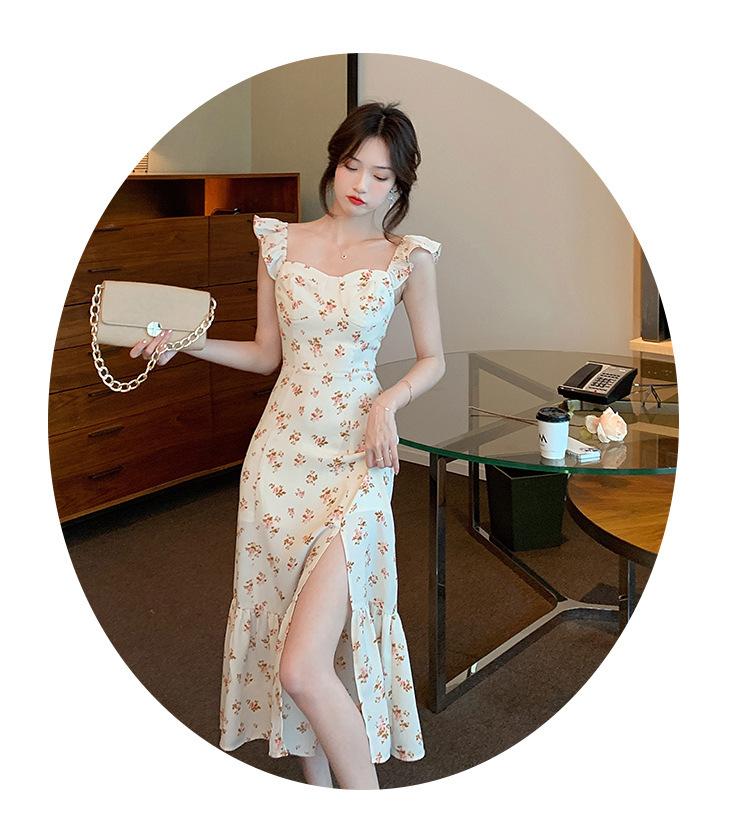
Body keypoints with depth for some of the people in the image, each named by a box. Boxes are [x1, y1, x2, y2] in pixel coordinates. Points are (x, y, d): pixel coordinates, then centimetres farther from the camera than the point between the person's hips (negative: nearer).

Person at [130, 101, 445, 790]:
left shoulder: (408, 258, -2)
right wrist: (187, 343, 1)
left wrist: (388, 402, -11)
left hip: (356, 460, -4)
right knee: (282, 623, 12)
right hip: (281, 453, 4)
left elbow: (433, 359, 7)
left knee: (303, 667, -13)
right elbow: (268, 353, 13)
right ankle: (317, 787, 33)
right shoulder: (280, 243, 6)